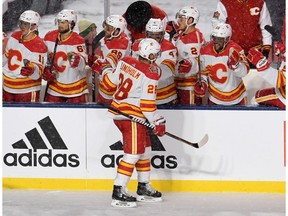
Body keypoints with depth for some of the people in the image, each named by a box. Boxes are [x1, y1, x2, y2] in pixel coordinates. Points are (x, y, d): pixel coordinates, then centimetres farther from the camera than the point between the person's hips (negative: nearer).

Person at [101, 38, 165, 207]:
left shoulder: (126, 61, 2)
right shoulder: (150, 74, -16)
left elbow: (110, 82, 11)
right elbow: (147, 104, -18)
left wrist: (106, 72, 32)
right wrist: (158, 122, -8)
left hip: (118, 110, 9)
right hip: (131, 116, -9)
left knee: (145, 150, 19)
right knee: (133, 154, -9)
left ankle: (144, 187, 28)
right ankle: (119, 192, -14)